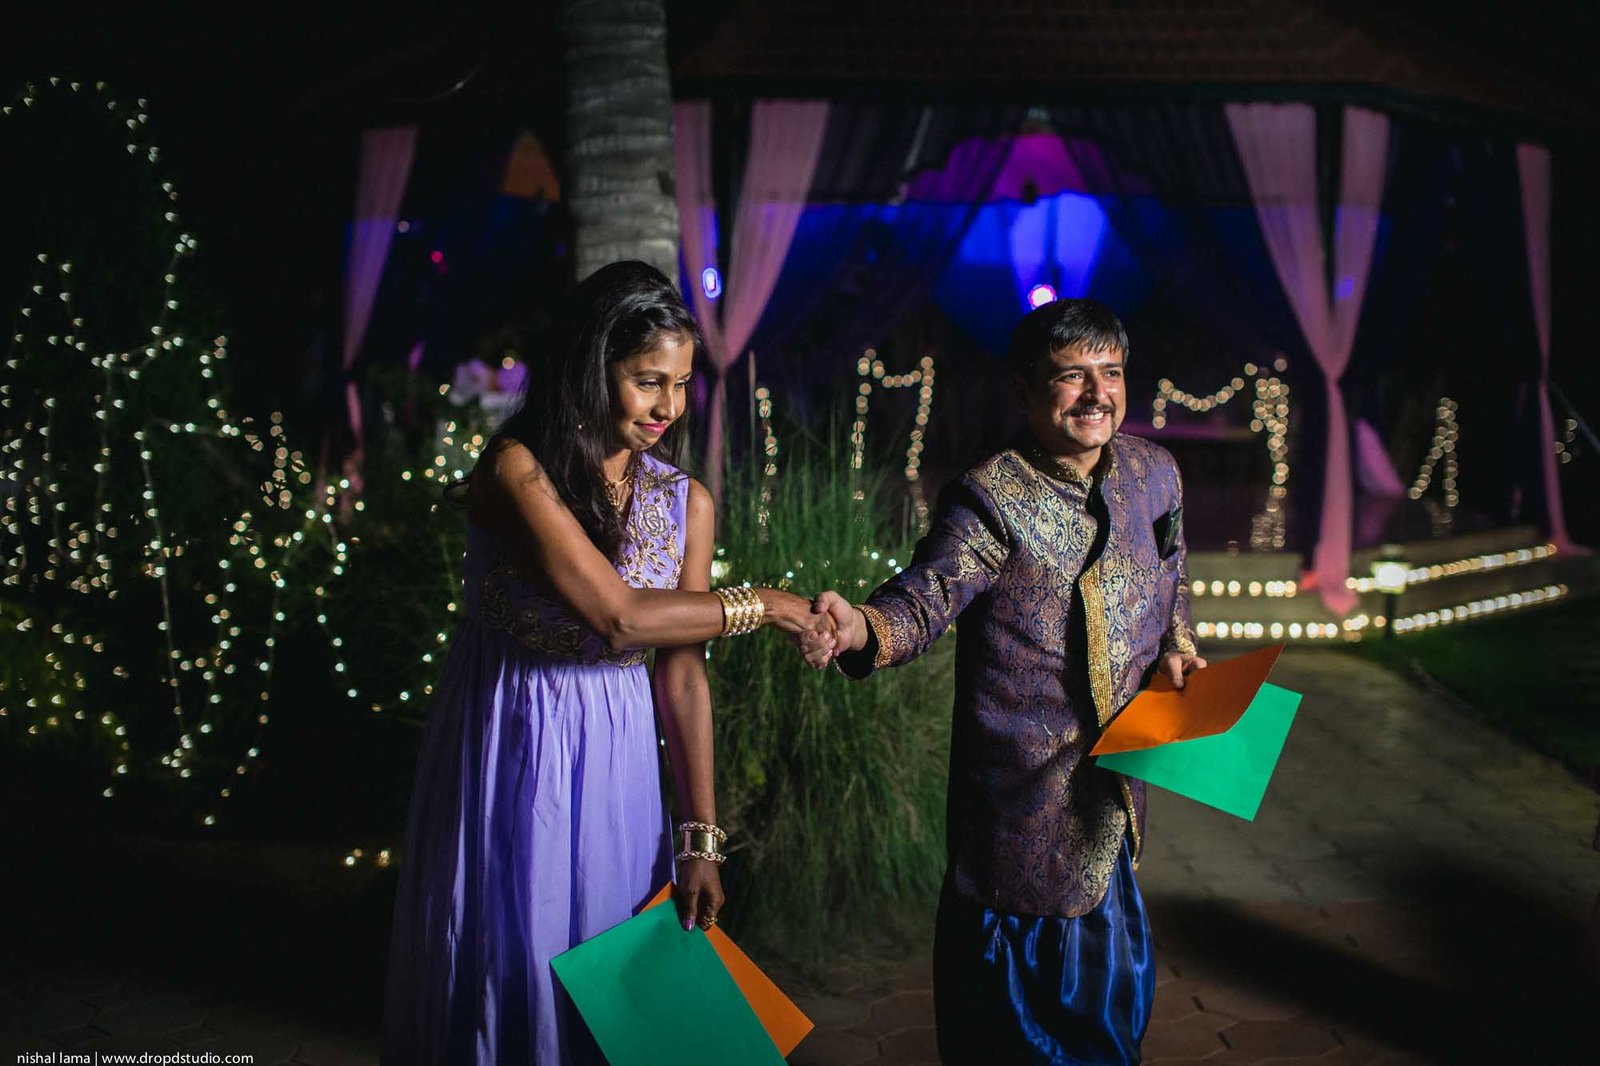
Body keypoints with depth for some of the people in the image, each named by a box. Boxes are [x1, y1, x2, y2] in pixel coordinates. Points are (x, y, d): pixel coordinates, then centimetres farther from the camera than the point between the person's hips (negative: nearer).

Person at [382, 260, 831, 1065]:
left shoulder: (687, 503, 0)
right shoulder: (516, 470, -16)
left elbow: (682, 674, -1)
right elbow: (617, 617, -24)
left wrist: (699, 838, -5)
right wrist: (758, 605, -13)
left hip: (614, 762, 4)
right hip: (508, 750, -3)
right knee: (503, 970, 10)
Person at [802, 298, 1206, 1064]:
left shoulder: (1155, 473, 4)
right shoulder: (992, 500, -17)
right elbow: (923, 599, -29)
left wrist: (1176, 645, 2)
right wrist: (861, 628, -50)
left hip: (1113, 793, 7)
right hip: (1026, 798, -7)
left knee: (1115, 991, 22)